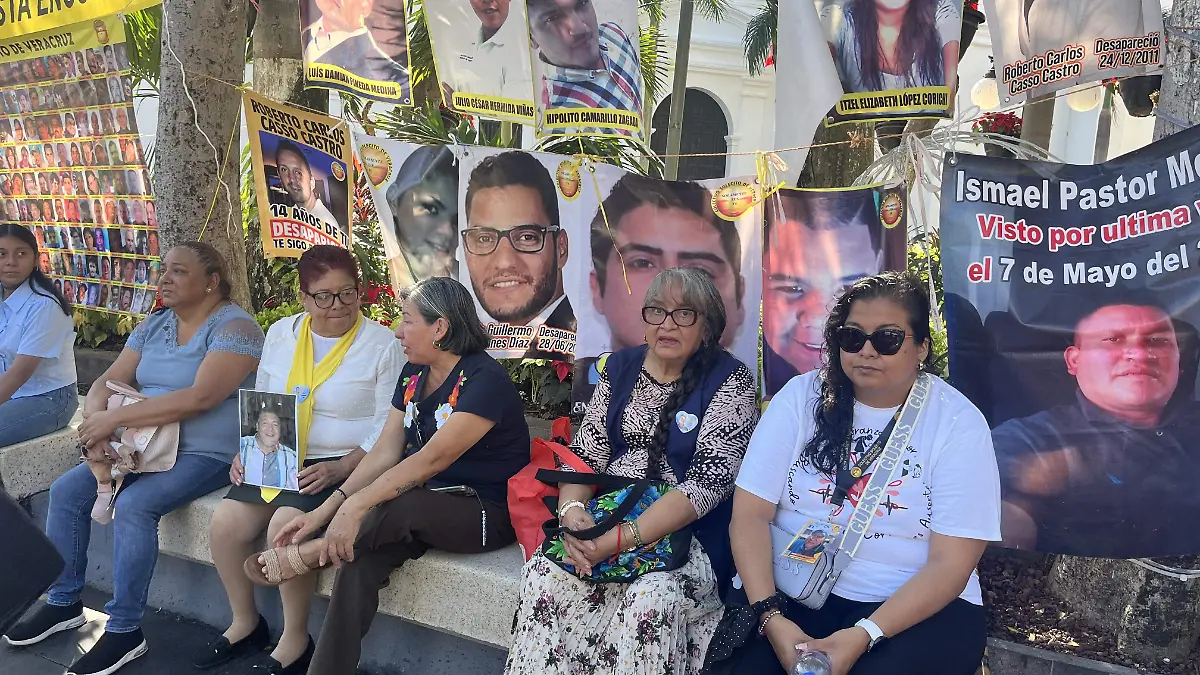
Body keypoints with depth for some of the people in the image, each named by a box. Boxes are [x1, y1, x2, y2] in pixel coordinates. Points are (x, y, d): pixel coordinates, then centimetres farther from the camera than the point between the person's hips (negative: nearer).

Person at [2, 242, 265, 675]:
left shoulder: (234, 327, -15)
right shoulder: (154, 325, 11)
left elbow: (200, 397, -27)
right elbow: (109, 381, 7)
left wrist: (114, 418, -24)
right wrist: (96, 422, -16)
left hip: (207, 453, -8)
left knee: (133, 505, -28)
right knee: (66, 492, -1)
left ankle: (124, 630, -14)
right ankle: (64, 602, 15)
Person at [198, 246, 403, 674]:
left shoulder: (383, 346, -7)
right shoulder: (280, 334, 10)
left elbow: (388, 427, -11)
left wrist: (339, 468, -21)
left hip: (343, 466, -6)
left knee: (286, 523, -28)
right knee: (225, 521, -14)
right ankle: (245, 623, 12)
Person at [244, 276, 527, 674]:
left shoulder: (485, 380, -18)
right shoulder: (413, 375, 7)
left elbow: (432, 459, -27)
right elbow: (384, 452, 2)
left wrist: (357, 504, -34)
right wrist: (325, 510, -9)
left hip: (487, 513, -6)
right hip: (423, 504, 6)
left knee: (404, 506, -34)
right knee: (360, 563, -23)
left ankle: (308, 555, -11)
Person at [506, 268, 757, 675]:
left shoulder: (731, 381, -8)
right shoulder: (621, 367, 8)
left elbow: (708, 481, -18)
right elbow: (586, 452, 5)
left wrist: (621, 538, -26)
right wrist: (573, 509, -17)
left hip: (689, 534, -4)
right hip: (605, 521, 4)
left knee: (651, 597, -33)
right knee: (542, 572, -23)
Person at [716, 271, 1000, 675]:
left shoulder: (959, 422, -4)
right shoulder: (800, 397, 1)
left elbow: (950, 562, -9)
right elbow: (750, 513, -4)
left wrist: (864, 635, -23)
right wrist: (771, 617, -18)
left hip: (920, 605, -1)